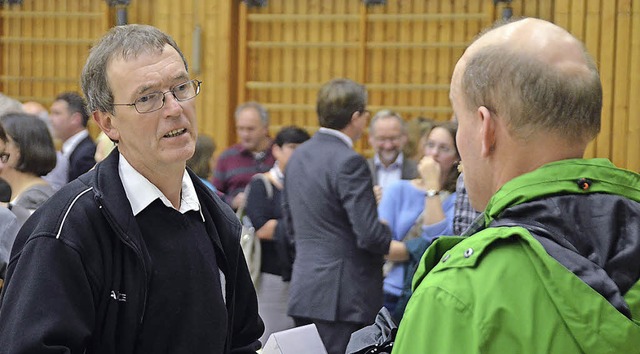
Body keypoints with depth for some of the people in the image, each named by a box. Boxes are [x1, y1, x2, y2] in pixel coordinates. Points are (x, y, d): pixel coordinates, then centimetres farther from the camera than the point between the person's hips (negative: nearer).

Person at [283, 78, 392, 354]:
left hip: (303, 289, 8)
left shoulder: (298, 156, 11)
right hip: (341, 296, -8)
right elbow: (370, 235, -19)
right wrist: (392, 237, 1)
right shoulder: (349, 162, -16)